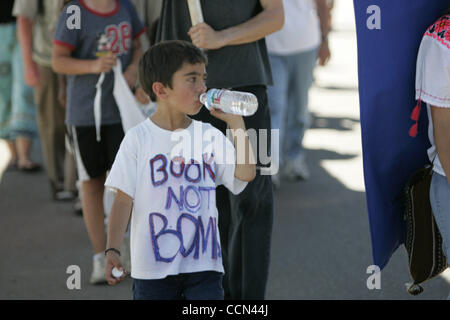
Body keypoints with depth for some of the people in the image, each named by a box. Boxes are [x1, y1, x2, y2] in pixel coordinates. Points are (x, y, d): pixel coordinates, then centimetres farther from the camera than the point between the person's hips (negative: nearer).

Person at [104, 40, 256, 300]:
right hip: (153, 265, -2)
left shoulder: (210, 137, 4)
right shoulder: (139, 139, -4)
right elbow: (124, 199, -4)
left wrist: (236, 122, -8)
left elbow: (246, 173, -8)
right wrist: (113, 249, -11)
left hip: (203, 265, 2)